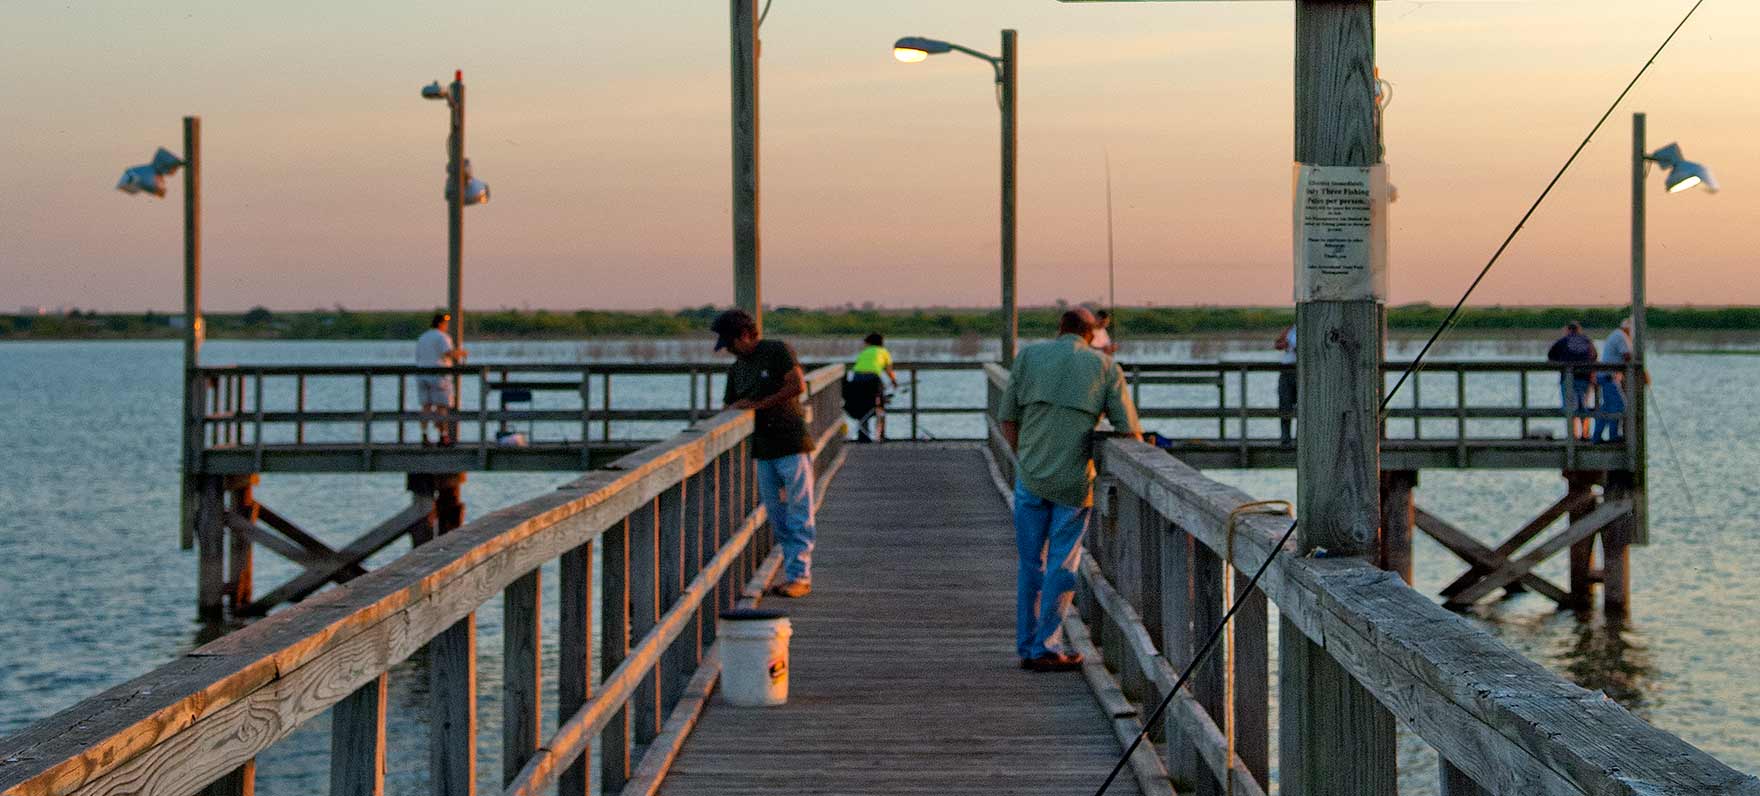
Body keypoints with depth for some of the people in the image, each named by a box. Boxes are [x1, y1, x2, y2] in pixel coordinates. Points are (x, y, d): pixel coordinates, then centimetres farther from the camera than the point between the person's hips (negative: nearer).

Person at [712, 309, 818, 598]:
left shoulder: (778, 351, -6)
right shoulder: (736, 369, 14)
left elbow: (798, 385, -18)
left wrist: (758, 404, -16)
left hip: (793, 446, -7)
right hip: (763, 451, 7)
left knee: (799, 514, -5)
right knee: (777, 517, 6)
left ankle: (799, 577, -5)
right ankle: (793, 573, 12)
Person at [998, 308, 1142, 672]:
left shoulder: (1029, 355, 8)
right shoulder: (1105, 366, 6)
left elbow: (1006, 418, 6)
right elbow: (1129, 429, 0)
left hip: (1030, 475, 2)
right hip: (1075, 479, -2)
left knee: (1030, 563, 11)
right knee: (1061, 565, 6)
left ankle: (1027, 647, 16)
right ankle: (1046, 648, 5)